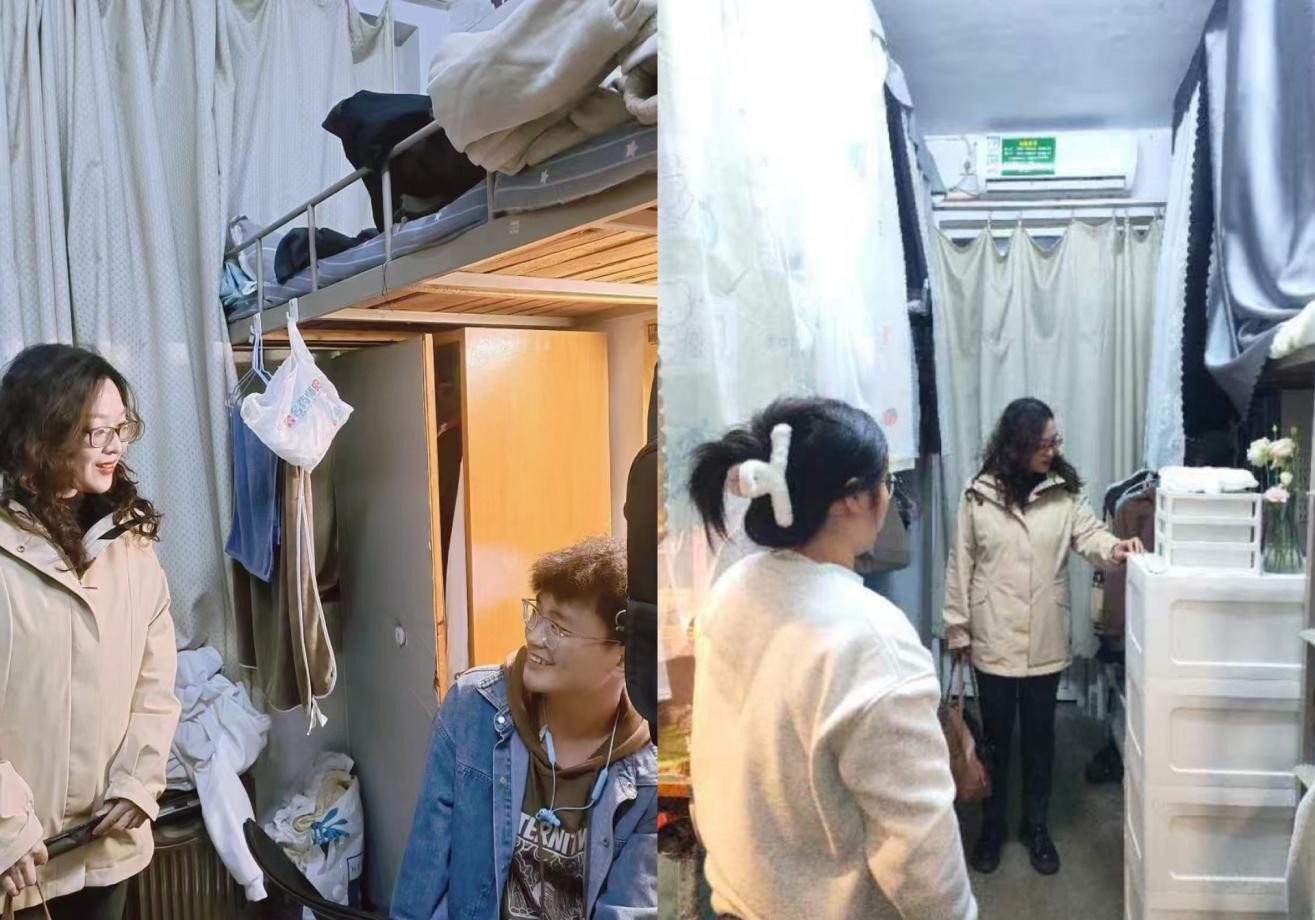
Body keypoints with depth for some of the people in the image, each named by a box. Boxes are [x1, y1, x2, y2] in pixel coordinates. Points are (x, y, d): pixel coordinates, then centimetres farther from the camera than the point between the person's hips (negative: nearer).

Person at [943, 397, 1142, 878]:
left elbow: (1088, 533, -11)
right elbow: (961, 565, -2)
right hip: (994, 639, -1)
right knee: (996, 737, 11)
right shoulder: (979, 495, -6)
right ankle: (992, 826, 29)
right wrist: (957, 627, -1)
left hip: (1046, 641, 1)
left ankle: (1036, 826, 32)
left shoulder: (1064, 491, -1)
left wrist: (1113, 548, -34)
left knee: (1040, 737, 14)